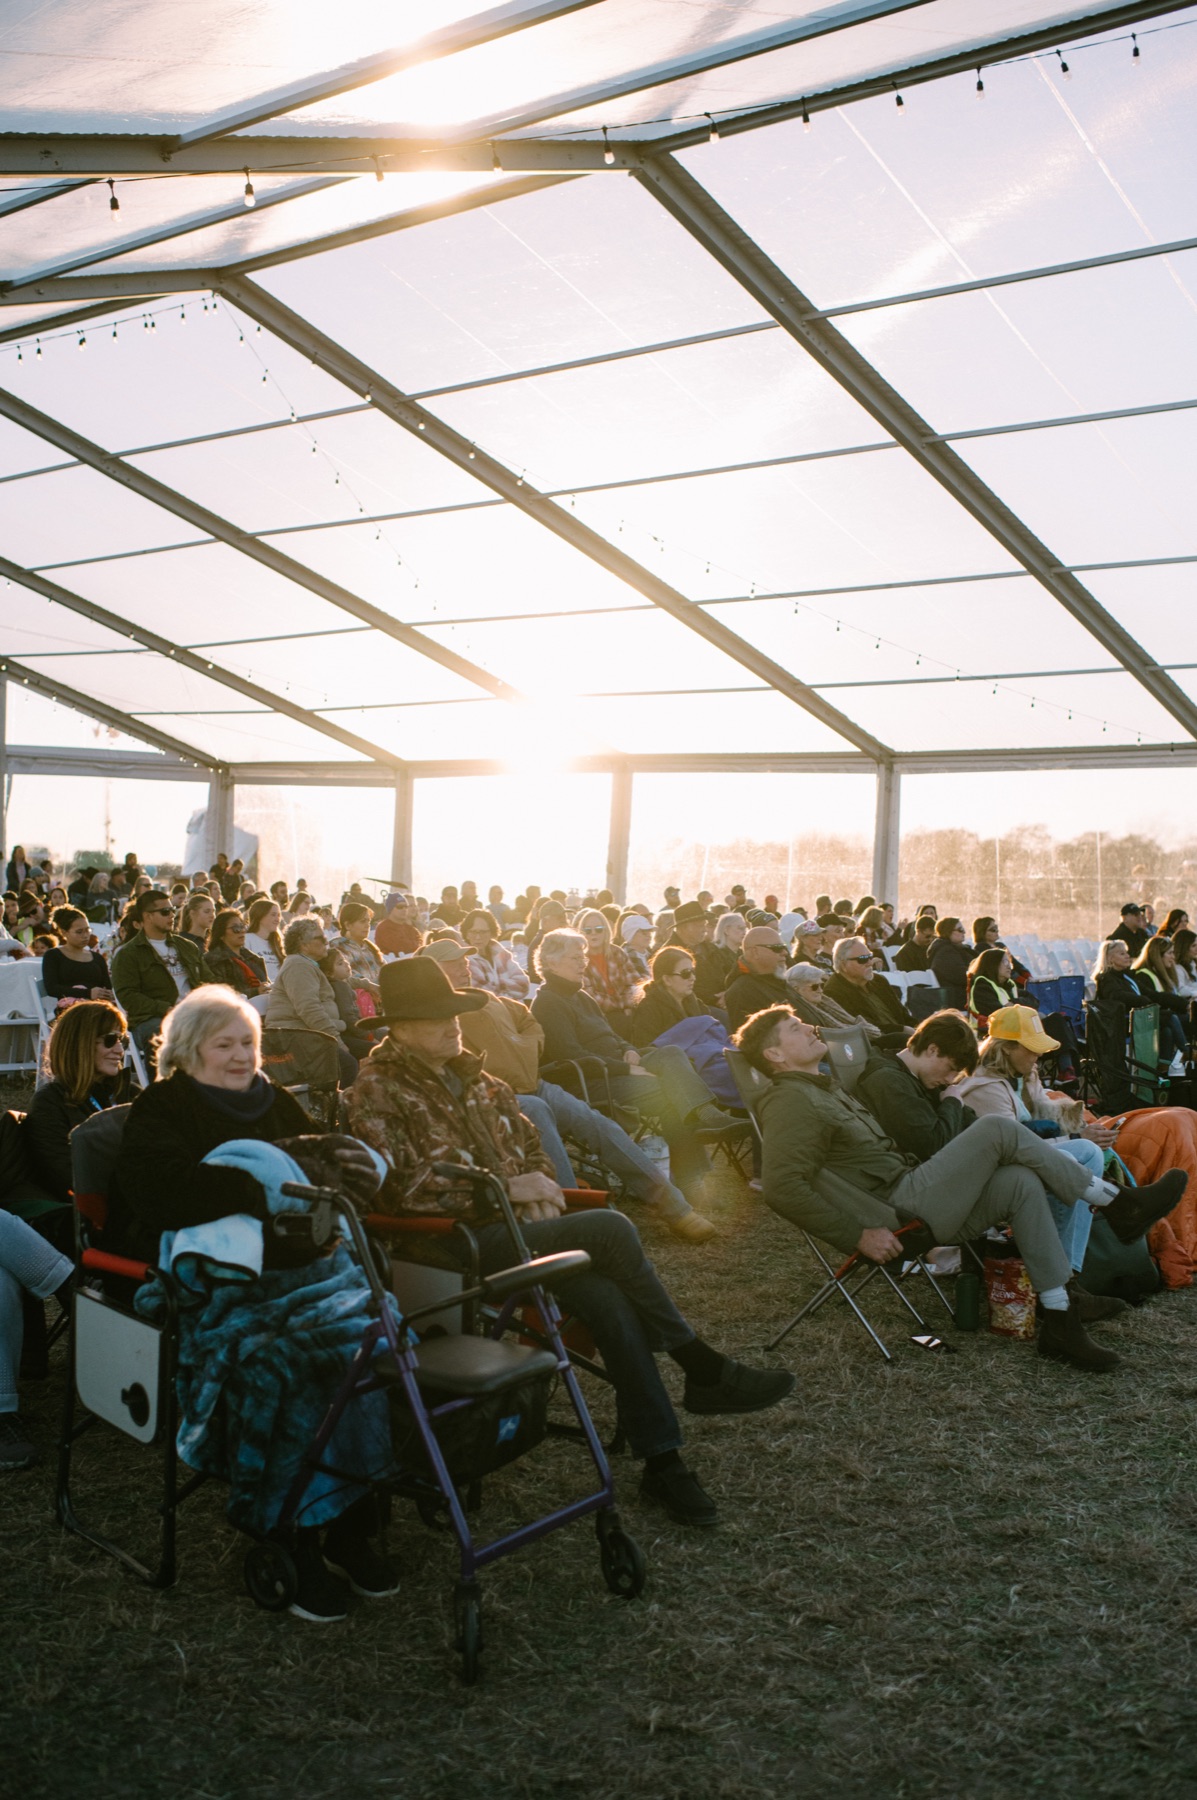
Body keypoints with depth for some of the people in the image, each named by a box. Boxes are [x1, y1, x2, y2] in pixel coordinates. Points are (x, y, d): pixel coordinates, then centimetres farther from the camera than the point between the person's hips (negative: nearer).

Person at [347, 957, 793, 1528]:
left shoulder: (467, 1073, 19)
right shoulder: (378, 1090, -5)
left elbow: (528, 1141, 26)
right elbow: (401, 1188, -16)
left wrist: (538, 1182, 2)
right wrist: (505, 1188, -16)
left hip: (508, 1224, 7)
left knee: (608, 1299, -22)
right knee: (610, 1230, -25)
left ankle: (662, 1463, -16)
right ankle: (704, 1369, -11)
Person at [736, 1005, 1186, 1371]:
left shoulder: (826, 1089, 25)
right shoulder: (791, 1101, -10)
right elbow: (783, 1187, -23)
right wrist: (858, 1235, -22)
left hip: (911, 1196, 10)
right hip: (897, 1213, -10)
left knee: (1021, 1182, -7)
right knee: (999, 1130, -12)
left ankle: (1060, 1321, -5)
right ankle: (1118, 1204, 0)